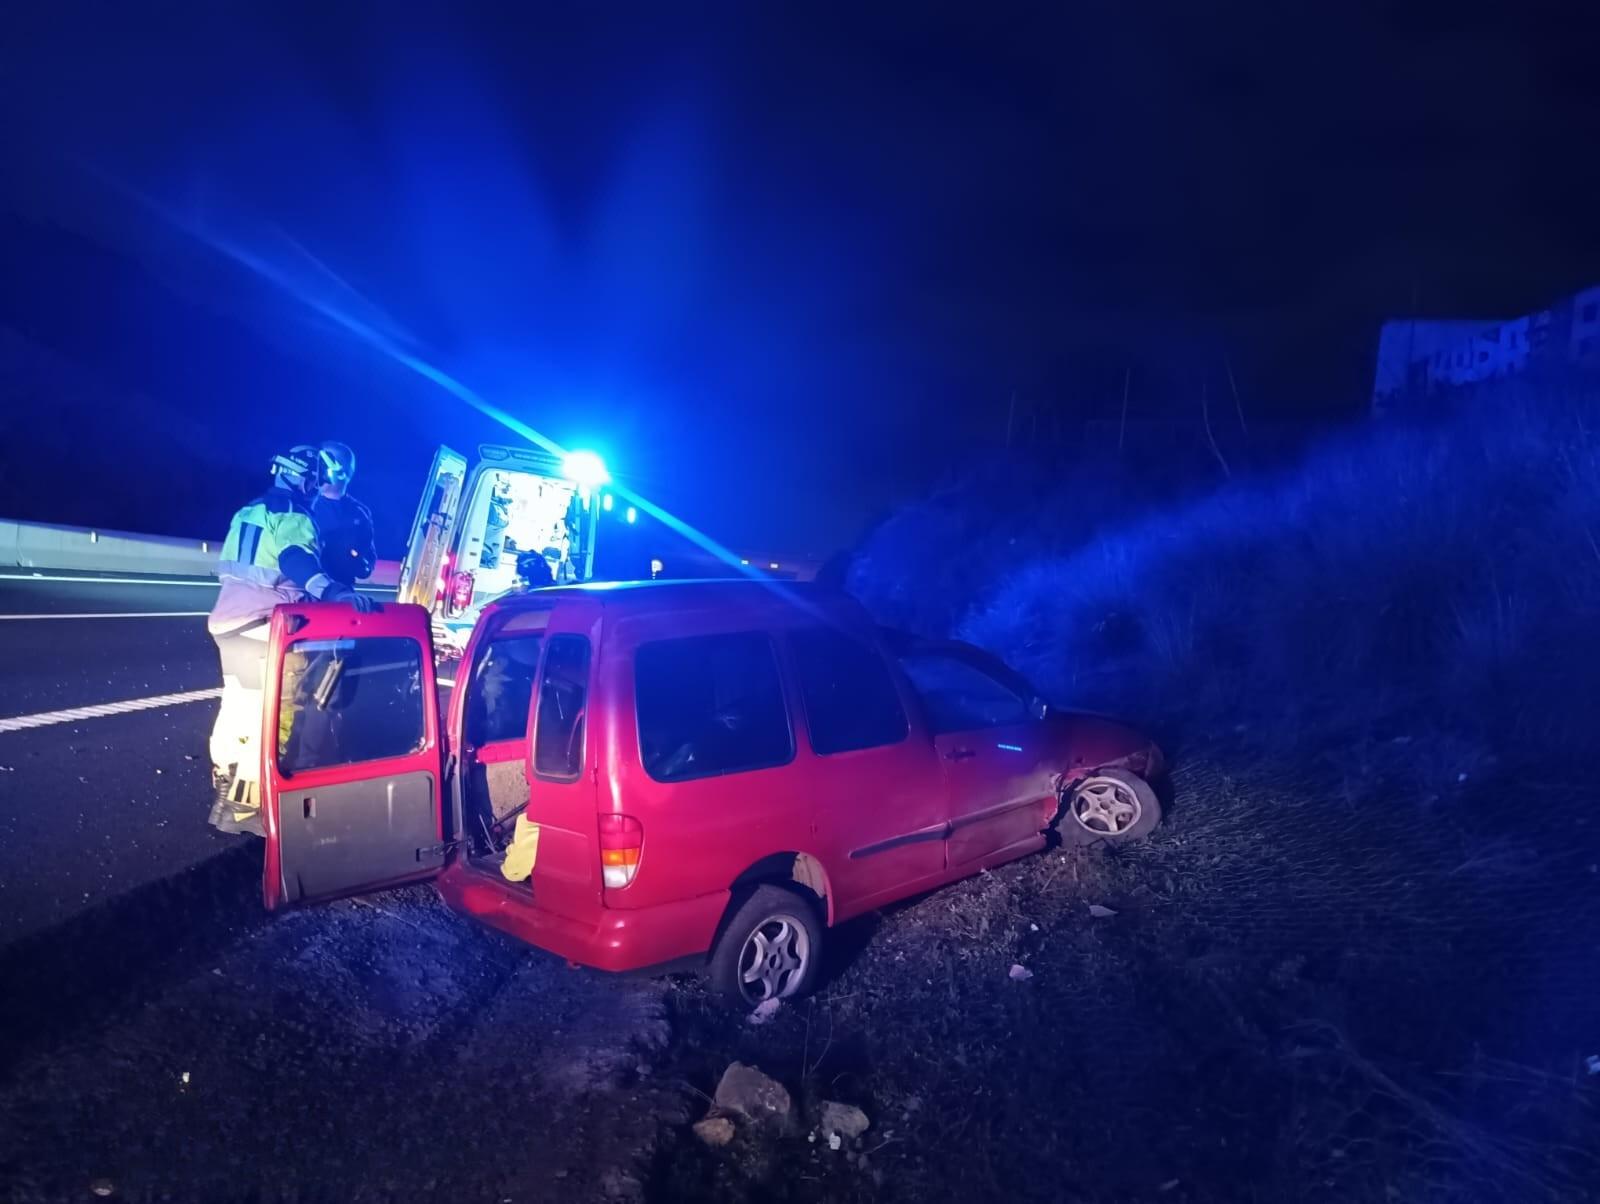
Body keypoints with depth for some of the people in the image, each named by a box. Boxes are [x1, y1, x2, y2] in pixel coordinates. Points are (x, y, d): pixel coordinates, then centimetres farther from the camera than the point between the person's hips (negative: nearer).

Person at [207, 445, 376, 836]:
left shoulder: (247, 511, 18)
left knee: (236, 702, 21)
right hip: (263, 625, -9)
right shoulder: (294, 516, -11)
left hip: (228, 620, 9)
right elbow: (297, 561, -31)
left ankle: (225, 787, 36)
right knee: (261, 710, -5)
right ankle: (243, 805, -3)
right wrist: (332, 591, -45)